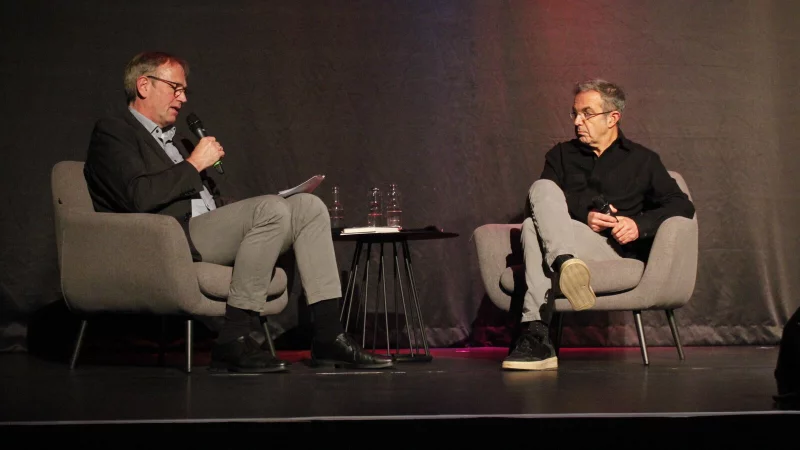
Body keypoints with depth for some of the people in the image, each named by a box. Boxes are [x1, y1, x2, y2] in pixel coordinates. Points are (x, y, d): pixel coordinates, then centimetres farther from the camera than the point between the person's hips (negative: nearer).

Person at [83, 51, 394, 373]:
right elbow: (140, 197, -16)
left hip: (208, 232, 9)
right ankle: (234, 339, -27)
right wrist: (194, 164, -7)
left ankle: (328, 335, -13)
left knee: (308, 207, -5)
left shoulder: (177, 139, 30)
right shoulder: (112, 133, 2)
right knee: (272, 208, -28)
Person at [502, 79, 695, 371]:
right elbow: (540, 204, 12)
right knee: (542, 187, -31)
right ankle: (556, 288, -52)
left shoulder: (642, 160, 21)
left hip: (613, 247, -2)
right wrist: (583, 216, -7)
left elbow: (682, 206, 11)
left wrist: (640, 224, -8)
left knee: (535, 227, -32)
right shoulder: (562, 155, 27)